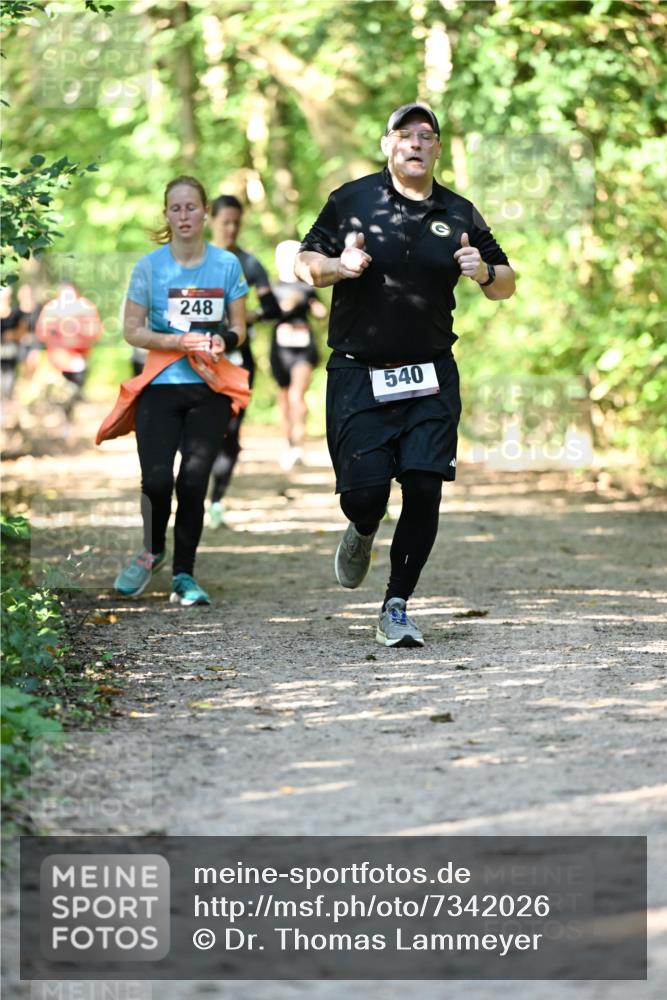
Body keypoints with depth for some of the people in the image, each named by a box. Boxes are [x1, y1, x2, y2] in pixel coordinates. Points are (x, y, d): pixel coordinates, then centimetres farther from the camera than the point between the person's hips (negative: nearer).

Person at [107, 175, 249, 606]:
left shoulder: (227, 264, 3)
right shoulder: (150, 266, 0)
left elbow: (238, 329, 10)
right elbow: (133, 331, 1)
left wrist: (223, 341, -13)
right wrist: (179, 342, -14)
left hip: (210, 388, 1)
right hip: (160, 387, -1)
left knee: (193, 480, -9)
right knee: (156, 479, -13)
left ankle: (184, 575, 5)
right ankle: (153, 551, 17)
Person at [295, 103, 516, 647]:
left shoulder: (459, 214, 8)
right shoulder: (352, 200, 2)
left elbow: (506, 285, 13)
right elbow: (306, 263, 6)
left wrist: (485, 271, -10)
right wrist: (338, 265, -15)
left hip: (430, 377, 2)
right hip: (358, 374, -2)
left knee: (424, 488, -8)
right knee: (365, 490, -9)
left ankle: (396, 607, 4)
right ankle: (363, 532, 29)